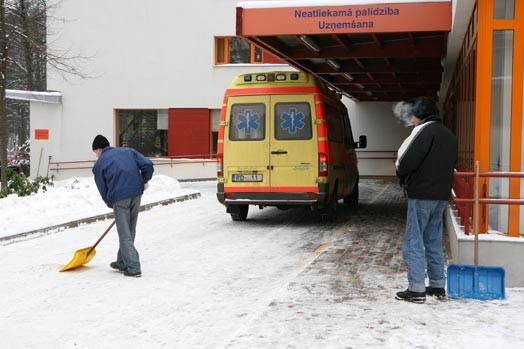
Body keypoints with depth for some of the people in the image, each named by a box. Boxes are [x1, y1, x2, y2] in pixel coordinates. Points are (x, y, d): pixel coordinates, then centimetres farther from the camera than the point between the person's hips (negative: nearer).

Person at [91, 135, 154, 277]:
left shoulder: (99, 164, 7)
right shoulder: (128, 151, 16)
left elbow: (103, 189, 9)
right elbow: (148, 164, 5)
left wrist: (111, 205, 21)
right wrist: (143, 181, 19)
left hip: (119, 197, -5)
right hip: (137, 193, 5)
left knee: (125, 234, 3)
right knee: (130, 231, 17)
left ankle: (134, 268, -3)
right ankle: (122, 262, 30)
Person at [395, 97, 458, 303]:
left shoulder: (425, 130, -12)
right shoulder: (449, 135, 17)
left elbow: (407, 162, -18)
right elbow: (451, 165, 17)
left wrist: (401, 173, 2)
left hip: (422, 195, -9)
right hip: (441, 195, 9)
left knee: (413, 242, -4)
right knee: (434, 241, 16)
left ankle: (416, 289, -5)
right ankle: (438, 286, 20)